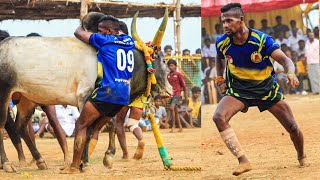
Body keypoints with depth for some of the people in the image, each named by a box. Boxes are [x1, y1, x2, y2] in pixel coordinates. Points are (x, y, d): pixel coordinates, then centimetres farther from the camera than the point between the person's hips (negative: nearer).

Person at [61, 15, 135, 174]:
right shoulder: (129, 42, 15)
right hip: (124, 96, 7)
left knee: (81, 125, 0)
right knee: (94, 127, 16)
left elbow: (78, 33, 7)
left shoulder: (104, 40, -3)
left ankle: (74, 167, -7)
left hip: (106, 92, -7)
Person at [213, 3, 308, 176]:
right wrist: (220, 79, 5)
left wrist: (290, 73, -47)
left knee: (292, 127, 0)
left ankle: (302, 157, 33)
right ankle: (243, 162, -23)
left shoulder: (261, 39, -23)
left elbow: (285, 59, -28)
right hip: (238, 89, 1)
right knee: (219, 117, -27)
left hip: (266, 87, -1)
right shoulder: (222, 42, -13)